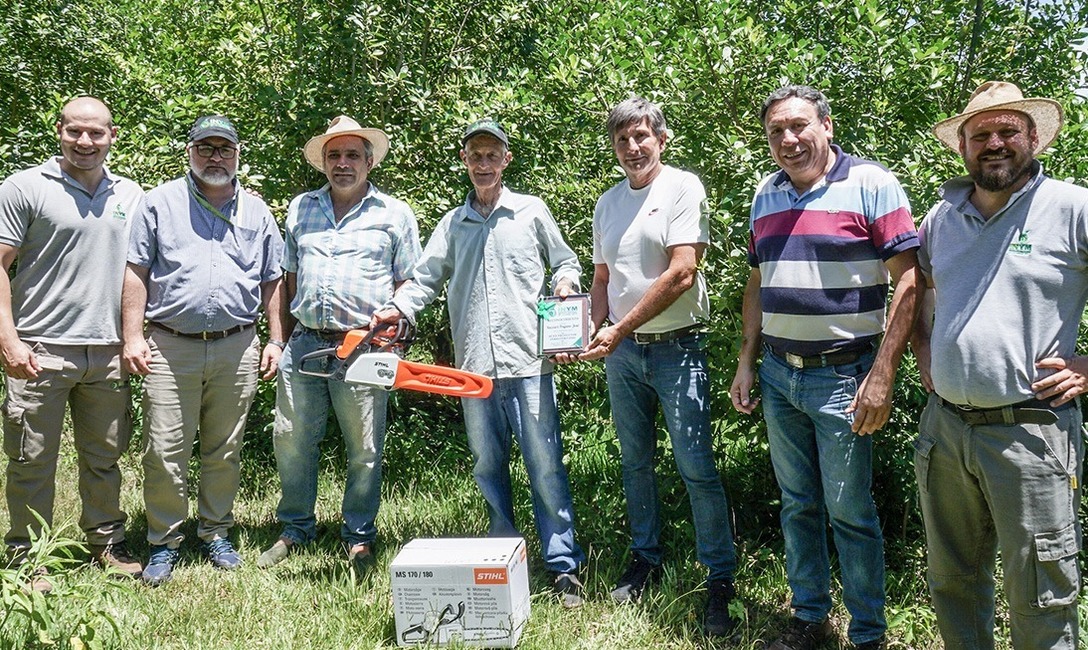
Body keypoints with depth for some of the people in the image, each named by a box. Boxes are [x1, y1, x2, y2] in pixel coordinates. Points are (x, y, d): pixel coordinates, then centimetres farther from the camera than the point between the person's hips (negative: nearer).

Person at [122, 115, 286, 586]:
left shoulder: (257, 212, 13)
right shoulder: (161, 203, 7)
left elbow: (272, 282, 16)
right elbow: (136, 273, 3)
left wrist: (276, 340, 8)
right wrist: (133, 336, -5)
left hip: (237, 349, 2)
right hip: (170, 347, -2)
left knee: (225, 453, 9)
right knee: (165, 452, -1)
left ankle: (216, 534, 24)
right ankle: (164, 543, 13)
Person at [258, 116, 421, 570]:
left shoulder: (395, 215, 6)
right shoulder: (300, 209, 16)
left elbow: (409, 284, 6)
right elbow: (290, 276, 20)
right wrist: (280, 337, 13)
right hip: (304, 341, 3)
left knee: (364, 451, 3)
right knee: (290, 439, 7)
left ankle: (359, 538, 19)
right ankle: (295, 530, 24)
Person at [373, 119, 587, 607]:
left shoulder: (531, 211, 8)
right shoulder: (453, 224, 16)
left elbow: (566, 260, 14)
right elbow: (426, 278, 12)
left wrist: (565, 282, -8)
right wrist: (399, 309, -5)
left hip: (528, 361, -3)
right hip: (475, 365, 4)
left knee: (545, 463, -4)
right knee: (488, 466, 10)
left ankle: (563, 565, 3)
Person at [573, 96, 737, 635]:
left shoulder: (683, 188, -7)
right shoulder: (608, 203, 12)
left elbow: (681, 274, -16)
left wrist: (619, 329, -15)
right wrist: (595, 332, 0)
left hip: (677, 347, -6)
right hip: (621, 350, 6)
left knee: (696, 467, -6)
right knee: (636, 463, 14)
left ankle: (720, 580, 4)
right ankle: (645, 560, 28)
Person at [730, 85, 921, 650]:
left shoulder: (871, 185, -9)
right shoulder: (765, 196, 10)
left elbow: (908, 279, -13)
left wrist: (882, 376, -17)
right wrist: (746, 363, 11)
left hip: (841, 377, -6)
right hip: (777, 374, 6)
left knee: (849, 513, 2)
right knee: (797, 505, 15)